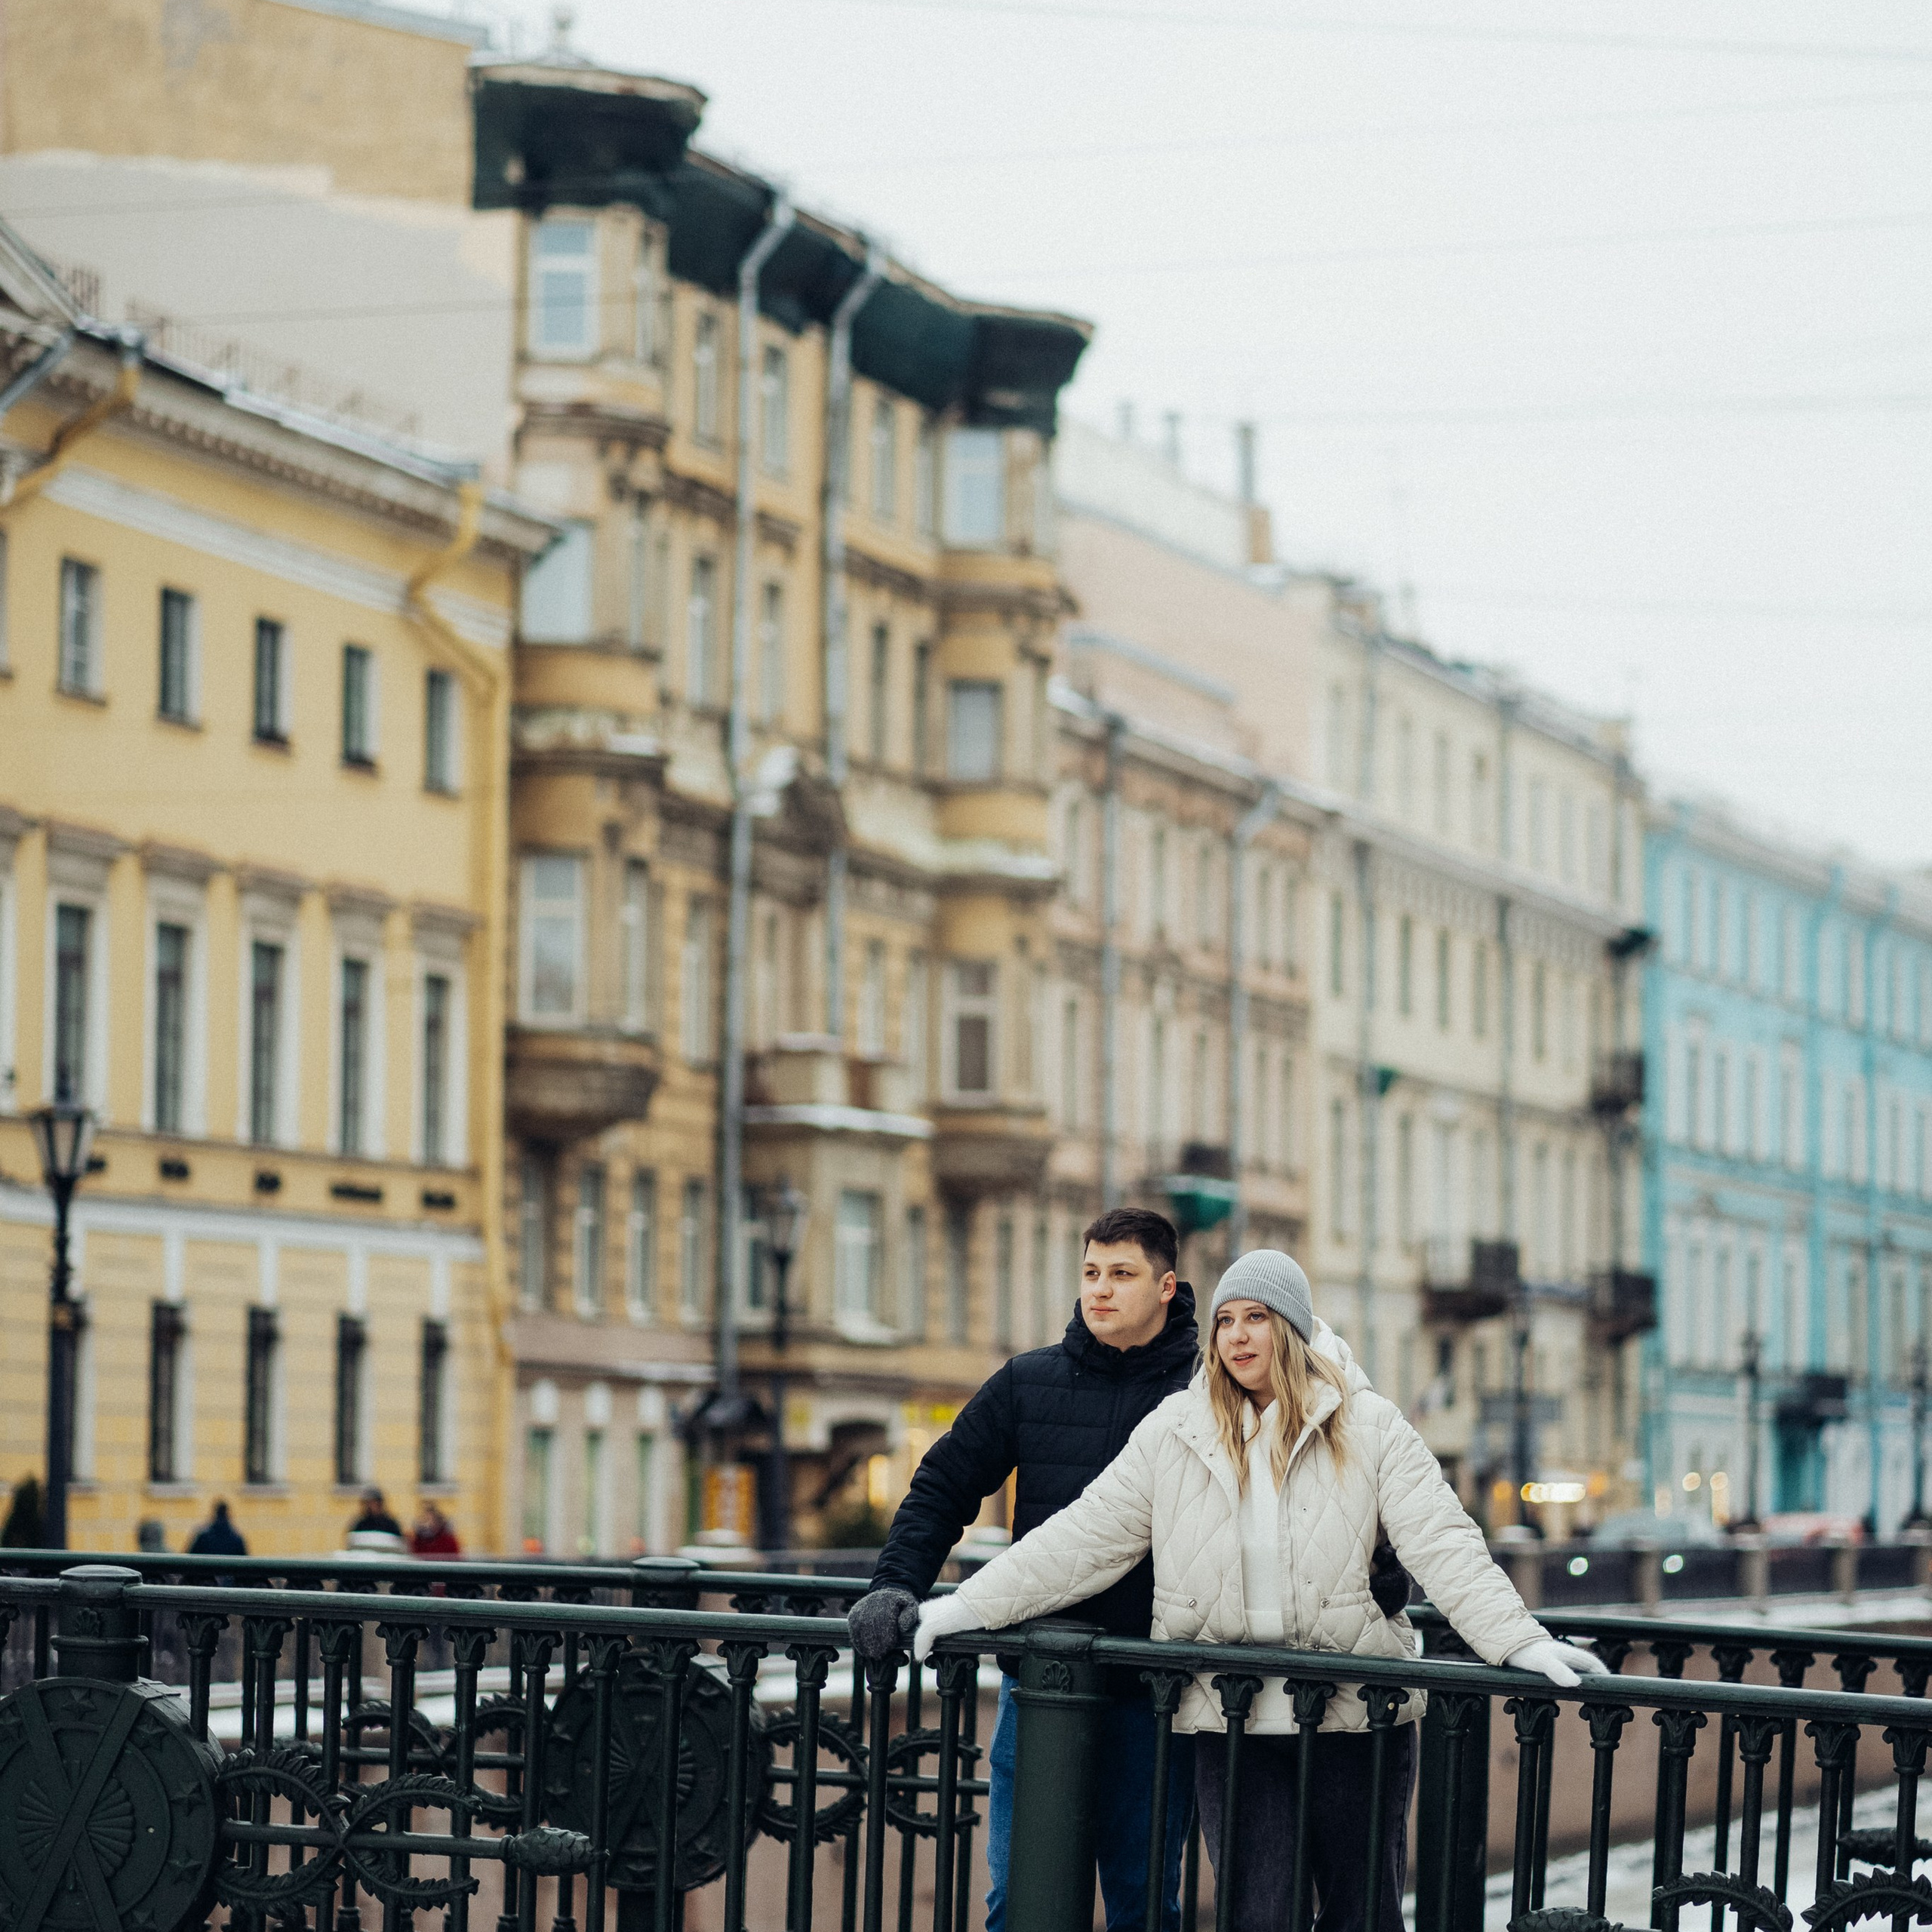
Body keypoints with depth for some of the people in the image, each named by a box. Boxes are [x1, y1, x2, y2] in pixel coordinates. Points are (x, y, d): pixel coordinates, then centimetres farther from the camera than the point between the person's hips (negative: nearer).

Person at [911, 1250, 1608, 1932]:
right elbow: (1086, 1536, 8)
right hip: (1232, 1722, 1)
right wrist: (970, 1606, 2)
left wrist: (1520, 1642, -19)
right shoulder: (1174, 1431, 7)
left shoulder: (1367, 1429, 0)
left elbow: (1443, 1545, -7)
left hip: (1355, 1718, -1)